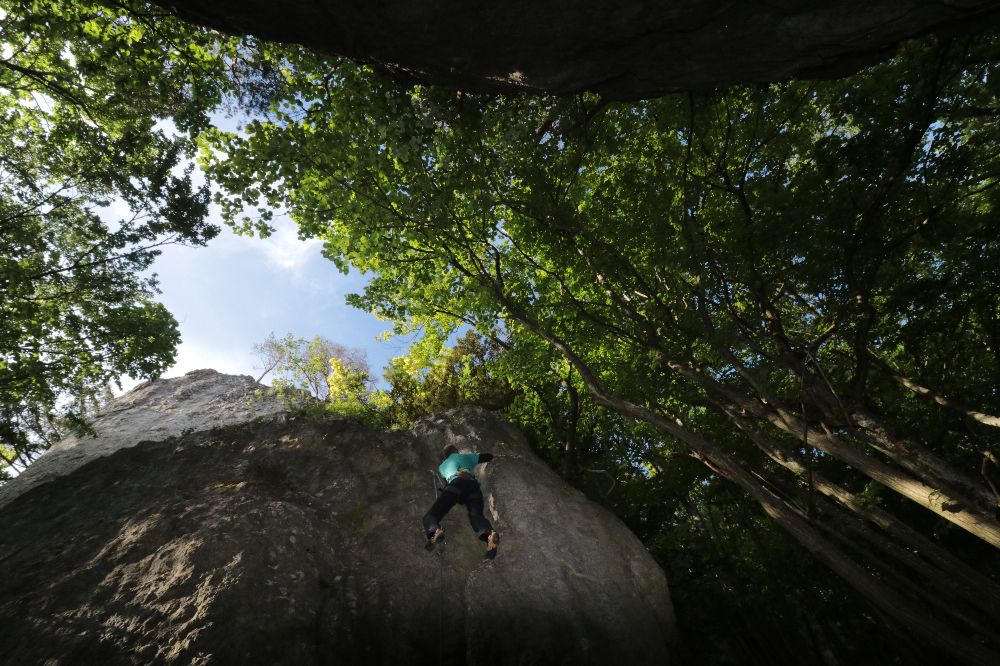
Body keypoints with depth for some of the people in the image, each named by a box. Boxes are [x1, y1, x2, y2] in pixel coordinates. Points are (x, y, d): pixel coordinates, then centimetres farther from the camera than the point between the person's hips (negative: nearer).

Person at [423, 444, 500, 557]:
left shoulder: (442, 465, 38)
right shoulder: (466, 456, 37)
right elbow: (489, 456, 41)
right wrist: (474, 459, 59)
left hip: (456, 483, -1)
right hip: (473, 484, 1)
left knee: (431, 516, -9)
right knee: (476, 514, -19)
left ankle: (434, 531, -46)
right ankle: (489, 533, -54)